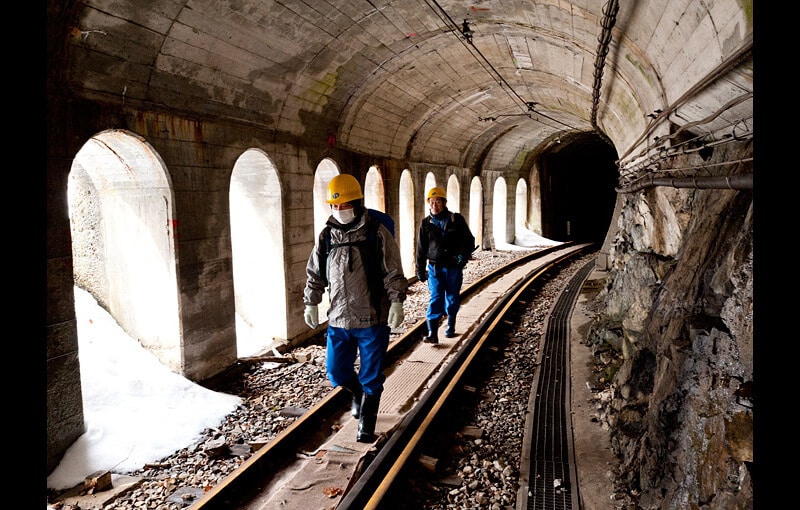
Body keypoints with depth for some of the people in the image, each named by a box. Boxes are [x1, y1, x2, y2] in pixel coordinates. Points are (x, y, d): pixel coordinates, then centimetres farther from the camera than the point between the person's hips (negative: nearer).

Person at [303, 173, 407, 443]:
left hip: (373, 319, -4)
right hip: (338, 320, 4)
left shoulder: (378, 233, -7)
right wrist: (311, 303, 9)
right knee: (336, 372, 11)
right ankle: (359, 394, 42)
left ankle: (366, 425, 23)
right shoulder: (326, 236, 5)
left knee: (371, 377, 6)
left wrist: (396, 302, -13)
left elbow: (394, 273, -6)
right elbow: (314, 274, 13)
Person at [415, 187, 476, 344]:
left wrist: (464, 255, -14)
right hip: (435, 267, 0)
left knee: (452, 298, 11)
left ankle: (451, 327, 30)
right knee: (435, 298, -9)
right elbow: (421, 248, 7)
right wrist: (420, 270, 7)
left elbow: (469, 240, 4)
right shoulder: (426, 223, 3)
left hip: (454, 267, 0)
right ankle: (432, 333, -12)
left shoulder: (457, 219, -1)